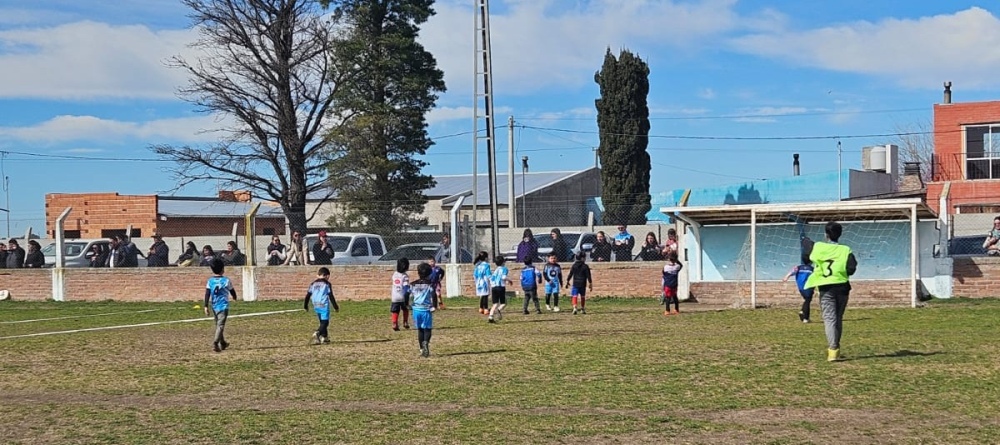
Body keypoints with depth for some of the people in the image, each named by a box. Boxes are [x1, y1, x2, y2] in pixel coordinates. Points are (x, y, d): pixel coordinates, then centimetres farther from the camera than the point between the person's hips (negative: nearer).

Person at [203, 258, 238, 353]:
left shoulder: (210, 281, 1)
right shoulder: (226, 281, -6)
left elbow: (207, 294, -4)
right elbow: (232, 291, 8)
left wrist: (206, 306, -3)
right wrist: (234, 297, 30)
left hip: (214, 306, 4)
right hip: (223, 306, -4)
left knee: (218, 324, 19)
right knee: (220, 325, -8)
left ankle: (222, 343, 32)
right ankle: (215, 342, -27)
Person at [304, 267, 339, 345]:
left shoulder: (313, 284, 11)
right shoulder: (327, 284, -3)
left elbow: (308, 295, 12)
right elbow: (331, 296, -6)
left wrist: (305, 306, 24)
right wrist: (336, 307, 0)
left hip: (316, 306, 6)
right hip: (324, 306, -6)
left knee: (322, 322, 19)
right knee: (325, 322, -6)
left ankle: (324, 337, 20)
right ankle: (317, 333, -30)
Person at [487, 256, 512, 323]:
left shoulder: (495, 270, 18)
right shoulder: (504, 268, 2)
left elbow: (491, 278, 15)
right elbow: (503, 277, -15)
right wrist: (509, 280, 1)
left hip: (493, 287, 5)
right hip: (501, 287, -5)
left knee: (495, 304, 5)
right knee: (504, 303, 6)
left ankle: (491, 317, -12)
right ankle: (499, 310, -27)